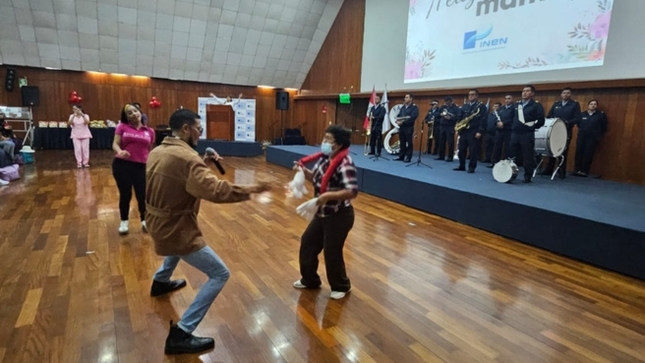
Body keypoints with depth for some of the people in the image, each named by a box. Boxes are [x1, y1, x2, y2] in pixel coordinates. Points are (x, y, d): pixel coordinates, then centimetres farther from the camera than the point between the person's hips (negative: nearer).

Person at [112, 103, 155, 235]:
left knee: (142, 195, 3)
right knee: (125, 194, 9)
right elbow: (115, 144, -2)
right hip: (122, 165, 0)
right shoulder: (122, 127, 3)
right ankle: (124, 222, 28)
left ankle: (144, 221, 25)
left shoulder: (149, 131, 6)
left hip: (141, 166, 0)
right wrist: (119, 151, -24)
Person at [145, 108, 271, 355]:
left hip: (158, 224, 10)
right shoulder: (186, 157, -25)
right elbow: (214, 190, -36)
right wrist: (248, 190, -29)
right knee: (220, 275, -3)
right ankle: (181, 334, -2)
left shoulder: (157, 151, 4)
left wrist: (202, 166, 5)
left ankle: (161, 281, 63)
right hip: (176, 229, -10)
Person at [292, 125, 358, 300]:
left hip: (339, 216, -9)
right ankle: (309, 280, 38)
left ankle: (341, 286, 30)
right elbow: (316, 179, 14)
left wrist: (328, 195, -39)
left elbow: (352, 191, -33)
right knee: (307, 242, 16)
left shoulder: (345, 164, -25)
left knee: (332, 252, 3)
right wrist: (304, 171, -3)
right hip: (322, 213, 9)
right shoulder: (323, 158, 0)